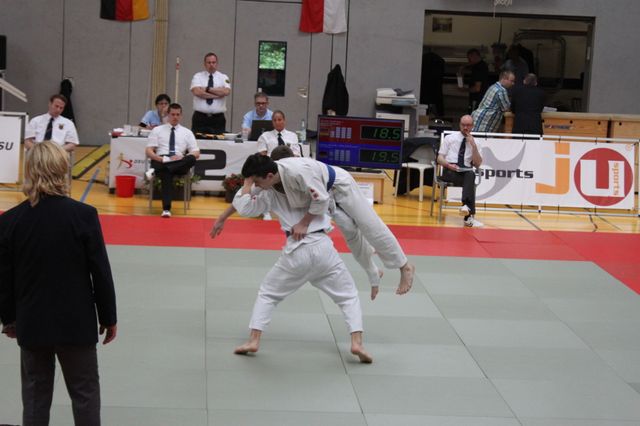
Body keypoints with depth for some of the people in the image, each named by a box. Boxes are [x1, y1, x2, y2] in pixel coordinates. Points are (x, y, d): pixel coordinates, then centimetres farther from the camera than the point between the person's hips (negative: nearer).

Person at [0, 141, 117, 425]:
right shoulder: (83, 215, -14)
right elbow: (101, 272, -8)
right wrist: (108, 317, 4)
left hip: (31, 323, 2)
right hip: (76, 322, -2)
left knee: (35, 395, 14)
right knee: (85, 392, 11)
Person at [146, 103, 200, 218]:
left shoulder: (187, 132, 19)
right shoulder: (157, 130, 16)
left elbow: (196, 153, 10)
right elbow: (149, 151, 6)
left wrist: (181, 158, -11)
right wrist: (162, 159, -14)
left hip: (180, 164, 2)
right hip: (160, 161, -2)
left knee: (191, 159, -34)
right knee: (166, 174, -40)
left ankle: (156, 171, -36)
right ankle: (166, 209, -49)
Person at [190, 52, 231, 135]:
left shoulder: (223, 77, 8)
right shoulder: (198, 76, 6)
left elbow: (226, 92, -12)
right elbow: (197, 92, -13)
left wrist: (207, 89, -11)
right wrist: (217, 95, -12)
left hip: (218, 119, 0)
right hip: (200, 118, 0)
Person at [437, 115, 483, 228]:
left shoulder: (474, 143, 17)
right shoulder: (449, 138, 13)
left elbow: (477, 164, 8)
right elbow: (440, 158, 8)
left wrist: (473, 146, -2)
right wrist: (449, 165, -15)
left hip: (466, 171, 2)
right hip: (450, 171, -2)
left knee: (471, 175, -38)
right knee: (470, 183, -35)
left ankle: (466, 206, -54)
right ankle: (469, 215, -45)